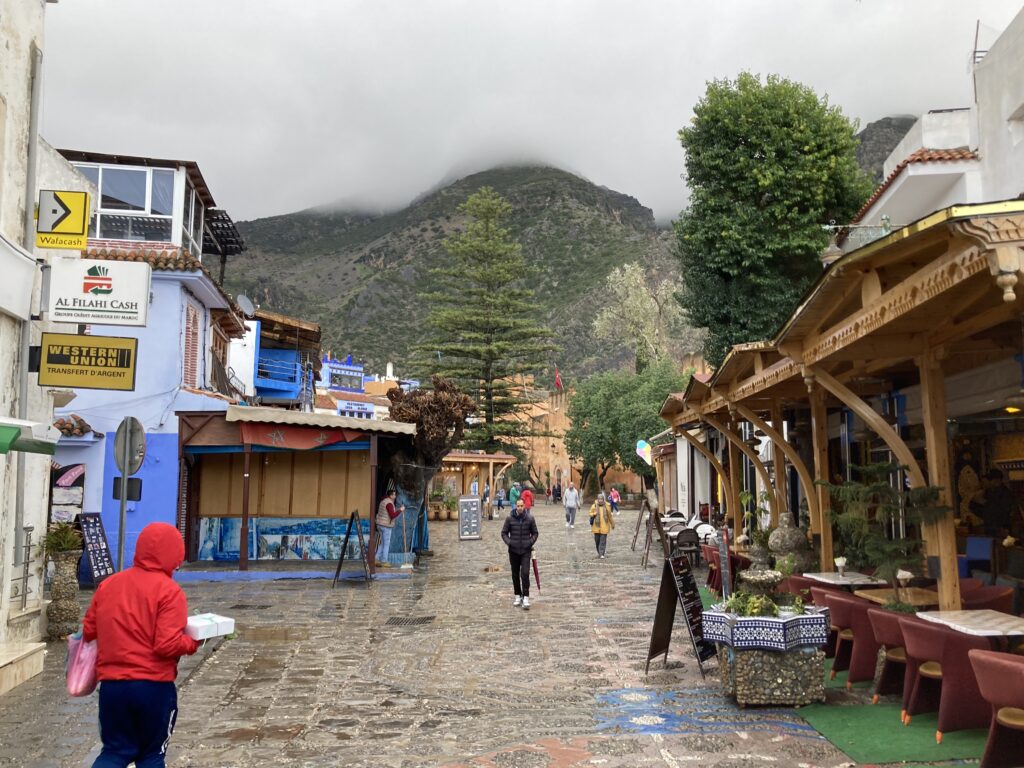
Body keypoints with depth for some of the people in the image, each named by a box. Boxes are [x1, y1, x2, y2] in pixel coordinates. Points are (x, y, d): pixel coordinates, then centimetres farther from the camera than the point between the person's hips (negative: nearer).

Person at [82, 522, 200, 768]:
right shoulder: (169, 590, -12)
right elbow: (167, 645, -18)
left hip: (112, 684, 4)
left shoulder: (108, 584, 4)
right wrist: (192, 643, 0)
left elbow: (88, 631, 11)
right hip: (154, 686, -4)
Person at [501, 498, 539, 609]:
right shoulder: (510, 518, -4)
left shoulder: (530, 518, -3)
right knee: (515, 575, 11)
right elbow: (504, 533, 4)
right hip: (513, 551, 2)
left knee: (525, 574, -11)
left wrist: (531, 542, -7)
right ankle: (518, 596, 24)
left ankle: (526, 598, -7)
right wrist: (509, 542, -10)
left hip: (526, 551, -1)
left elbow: (535, 533, 7)